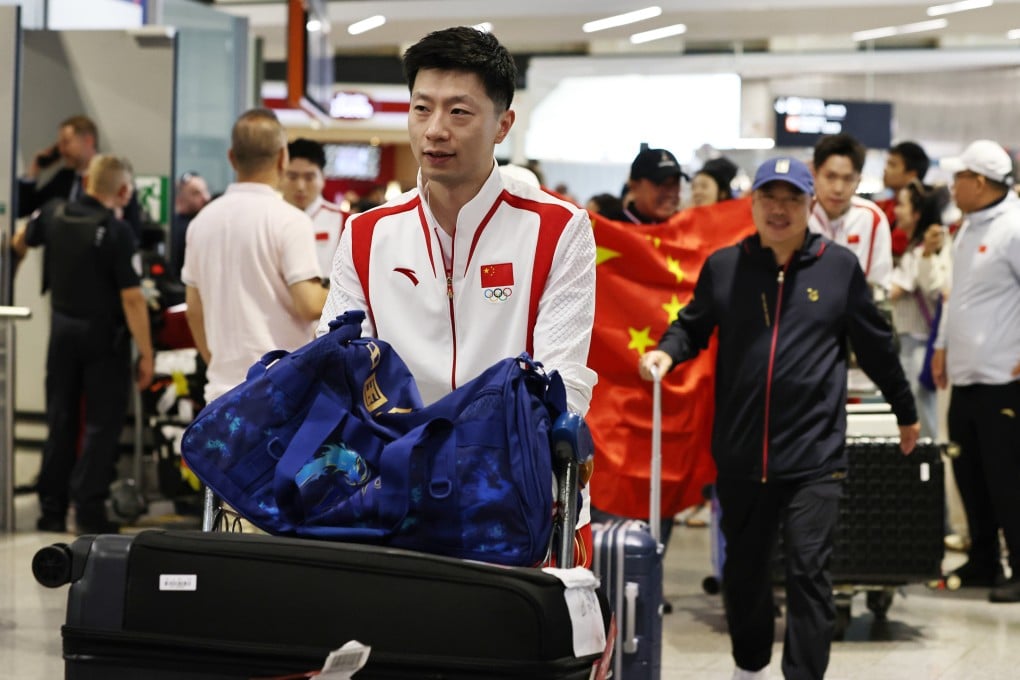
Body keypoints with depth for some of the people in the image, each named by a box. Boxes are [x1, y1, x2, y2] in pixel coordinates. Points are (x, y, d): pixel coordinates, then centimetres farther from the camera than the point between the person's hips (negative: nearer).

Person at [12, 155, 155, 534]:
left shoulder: (54, 214, -3)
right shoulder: (116, 232, -20)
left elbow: (20, 243, 17)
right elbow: (132, 297, -22)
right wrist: (146, 353, -17)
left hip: (63, 328, 6)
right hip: (104, 334, -5)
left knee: (61, 419, 14)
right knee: (102, 422, 1)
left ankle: (52, 510, 16)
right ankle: (89, 510, -5)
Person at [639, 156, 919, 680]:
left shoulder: (839, 267, 1)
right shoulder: (723, 266, 4)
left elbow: (876, 345, 9)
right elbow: (693, 326, 14)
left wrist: (906, 413, 18)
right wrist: (666, 352, -8)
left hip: (814, 454, -2)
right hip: (741, 454, 3)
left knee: (808, 569, -7)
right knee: (743, 569, 15)